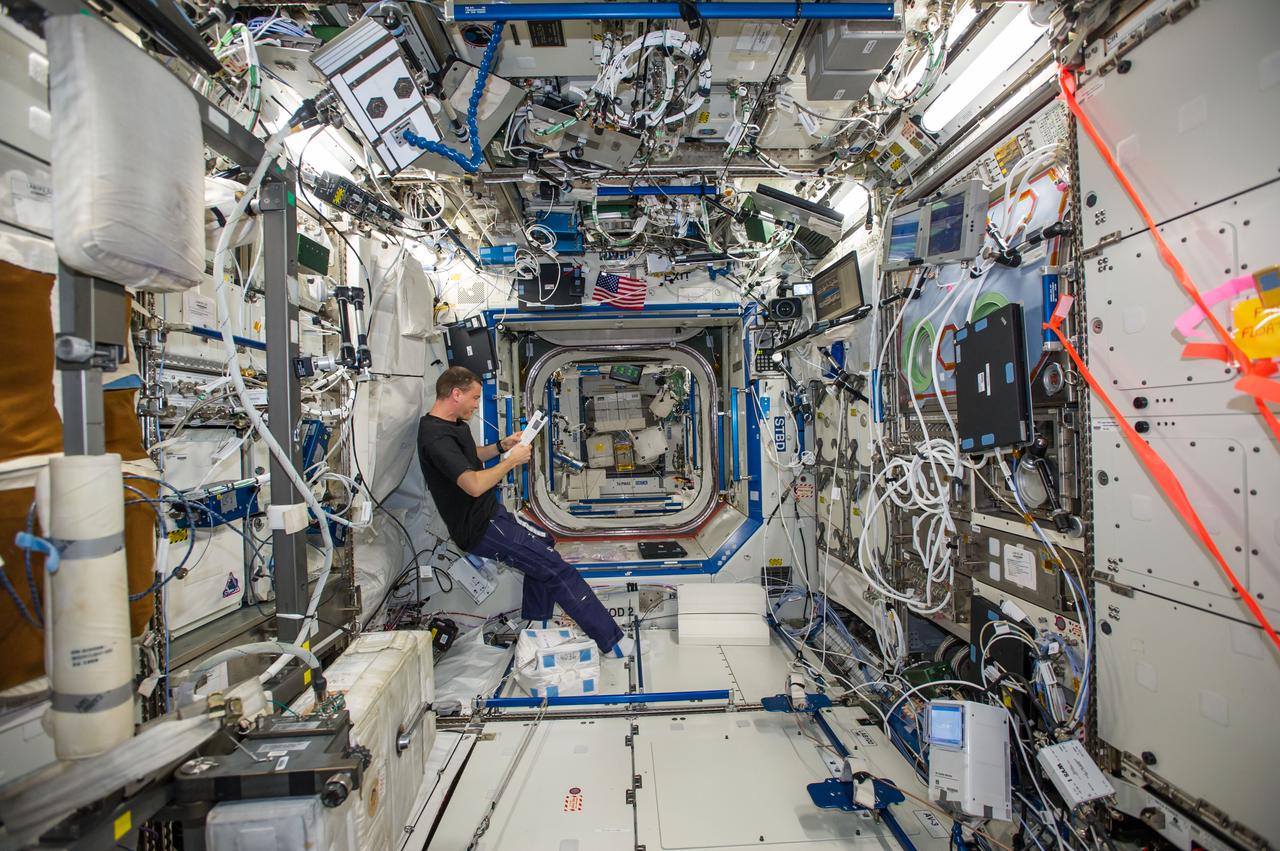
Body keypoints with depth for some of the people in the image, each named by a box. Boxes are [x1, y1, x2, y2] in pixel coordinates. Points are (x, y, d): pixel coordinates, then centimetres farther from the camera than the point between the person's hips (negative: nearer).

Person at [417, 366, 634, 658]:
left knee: (543, 543, 25)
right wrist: (512, 460, -20)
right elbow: (474, 485, -35)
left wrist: (501, 445, 8)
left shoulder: (452, 424, 7)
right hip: (479, 528, -11)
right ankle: (611, 640, -2)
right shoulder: (436, 436, -25)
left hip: (487, 514, 11)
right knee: (557, 569, -11)